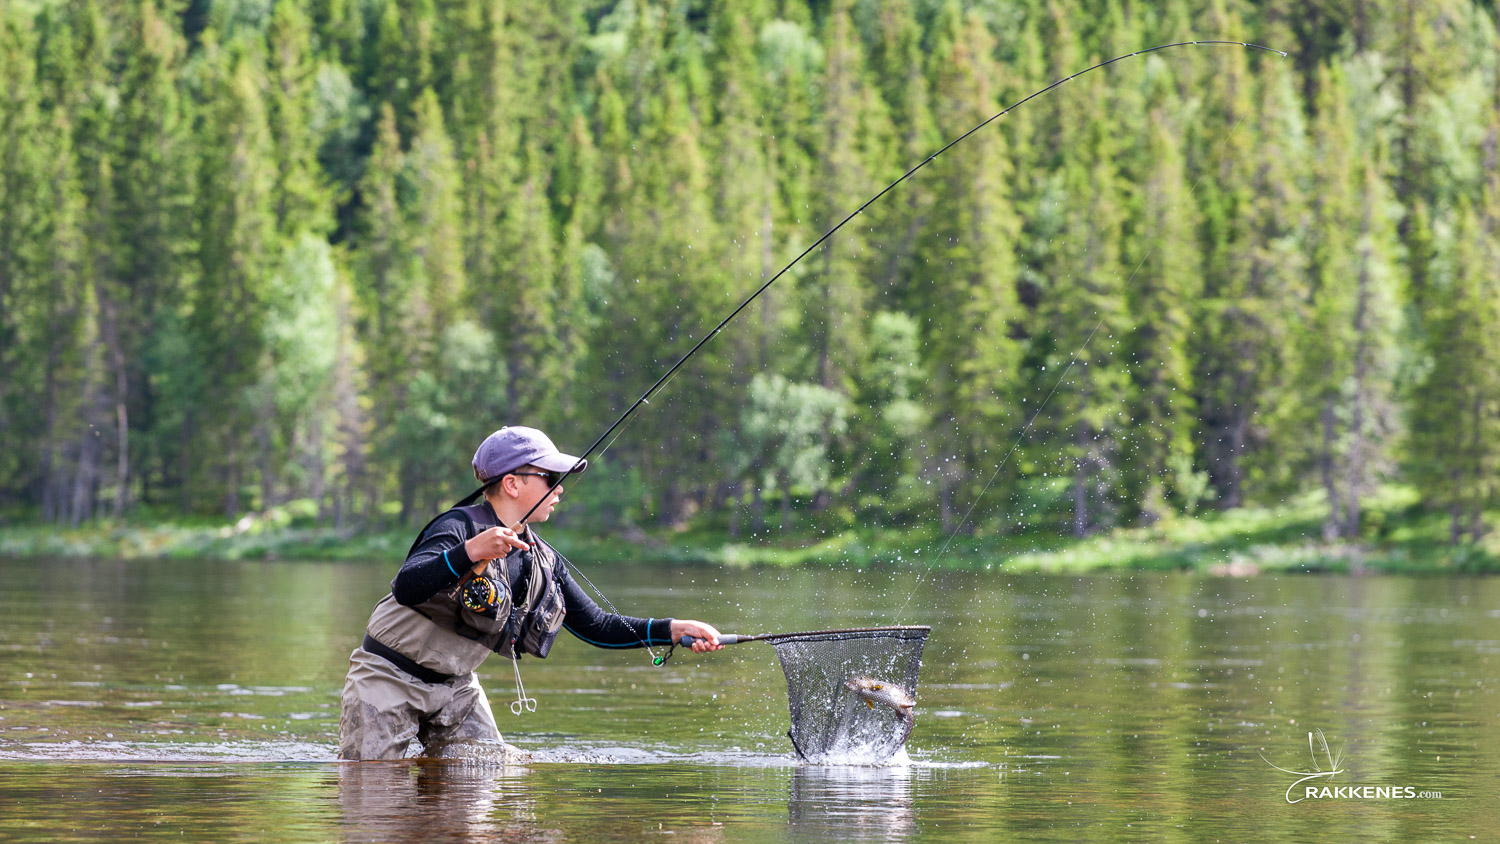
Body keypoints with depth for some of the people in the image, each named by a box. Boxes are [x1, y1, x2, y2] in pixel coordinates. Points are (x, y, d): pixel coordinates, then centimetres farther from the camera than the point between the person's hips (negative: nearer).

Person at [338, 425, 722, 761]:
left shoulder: (543, 562, 4)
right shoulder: (458, 526, -19)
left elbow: (597, 626, 6)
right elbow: (406, 588, -34)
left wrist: (675, 630, -4)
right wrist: (470, 552, -47)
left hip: (455, 688, 7)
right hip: (389, 677, -7)